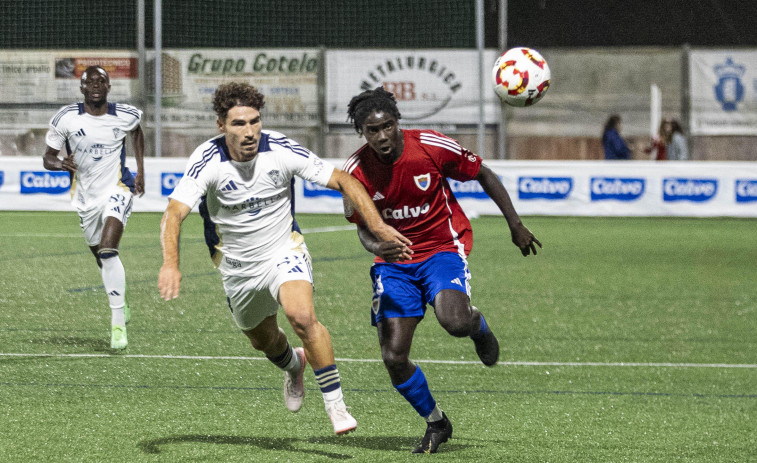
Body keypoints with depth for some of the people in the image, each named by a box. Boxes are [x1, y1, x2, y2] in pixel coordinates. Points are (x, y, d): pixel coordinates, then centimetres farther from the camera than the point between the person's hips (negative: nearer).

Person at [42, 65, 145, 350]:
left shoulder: (125, 116, -8)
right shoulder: (66, 118, -10)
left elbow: (136, 132, 17)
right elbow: (48, 158, -3)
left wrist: (140, 171, 11)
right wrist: (60, 163, -27)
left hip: (117, 190, -3)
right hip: (86, 197, 3)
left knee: (108, 251, -23)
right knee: (101, 257, 16)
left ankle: (118, 323, -23)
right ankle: (120, 303, 45)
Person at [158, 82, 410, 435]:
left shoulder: (282, 150, -20)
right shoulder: (206, 162, -23)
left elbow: (343, 181, -12)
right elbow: (174, 213, -32)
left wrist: (376, 224, -24)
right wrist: (170, 263, -50)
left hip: (284, 252, -2)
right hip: (238, 268, 2)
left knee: (301, 315, -29)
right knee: (263, 340, 21)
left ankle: (336, 405, -17)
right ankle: (294, 366, 59)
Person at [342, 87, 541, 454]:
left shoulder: (433, 147, -17)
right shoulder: (357, 171, -12)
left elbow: (483, 175, -2)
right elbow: (363, 228, -2)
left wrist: (516, 226, 2)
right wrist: (378, 247, -26)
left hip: (443, 249, -2)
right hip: (395, 262, 2)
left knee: (454, 321, -33)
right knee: (393, 358, -8)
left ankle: (478, 325, 9)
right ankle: (435, 423, 19)